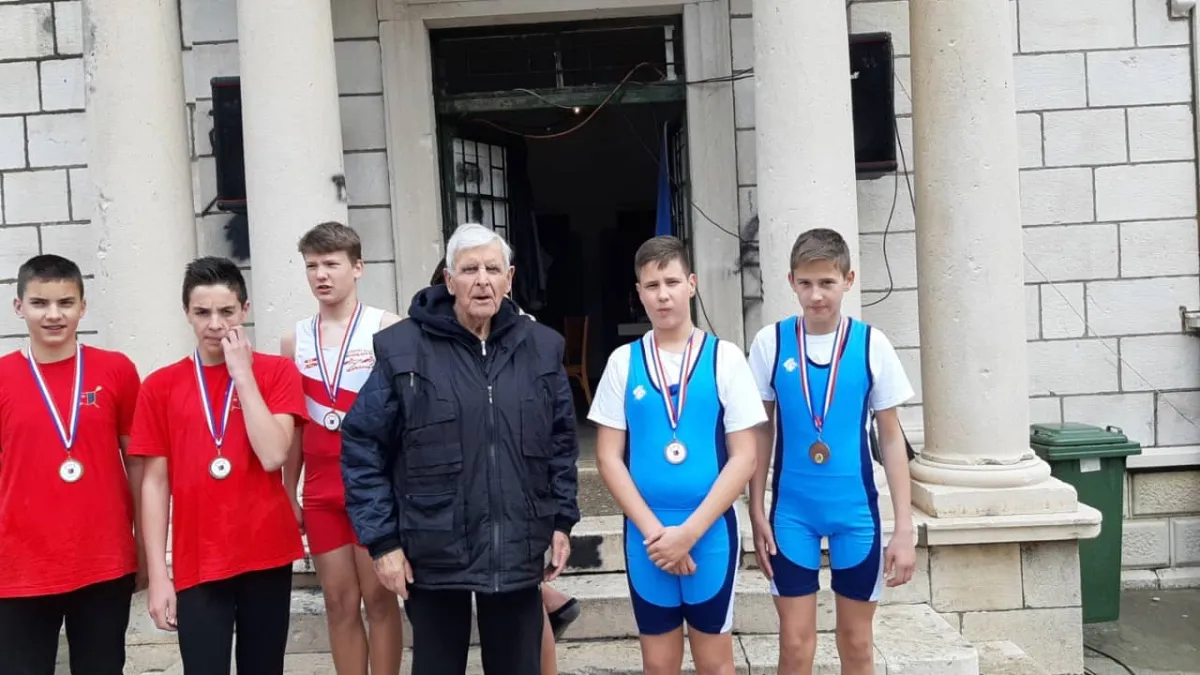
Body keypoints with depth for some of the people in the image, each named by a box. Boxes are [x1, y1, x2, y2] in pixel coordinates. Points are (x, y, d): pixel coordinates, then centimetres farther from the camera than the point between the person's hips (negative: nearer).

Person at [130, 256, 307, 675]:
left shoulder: (276, 372, 0)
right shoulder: (160, 386, 2)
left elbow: (273, 456, -14)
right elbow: (155, 483, 2)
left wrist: (242, 373, -12)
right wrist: (158, 575, -1)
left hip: (267, 557, 0)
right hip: (197, 565, 0)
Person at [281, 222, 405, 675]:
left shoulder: (387, 329, -6)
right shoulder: (294, 341, 8)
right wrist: (289, 494, 10)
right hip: (321, 490, 4)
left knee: (378, 598, 6)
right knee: (339, 603, 11)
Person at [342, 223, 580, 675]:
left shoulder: (541, 347, 2)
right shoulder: (403, 348, -8)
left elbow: (561, 442, 10)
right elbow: (362, 448, -5)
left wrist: (562, 520, 7)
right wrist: (382, 540, -8)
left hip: (517, 552, 3)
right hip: (434, 553, -2)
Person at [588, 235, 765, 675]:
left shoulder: (725, 358, -3)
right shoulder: (623, 361, 1)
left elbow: (744, 458, -6)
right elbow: (609, 458, 0)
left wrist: (690, 531, -12)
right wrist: (653, 530, -10)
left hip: (711, 533, -1)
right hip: (646, 537, 2)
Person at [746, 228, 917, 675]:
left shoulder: (871, 345, -5)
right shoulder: (770, 343, -4)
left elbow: (891, 439, -1)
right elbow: (761, 432, 3)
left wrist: (904, 528, -3)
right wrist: (756, 511, 0)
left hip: (856, 511, 0)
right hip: (791, 511, 0)